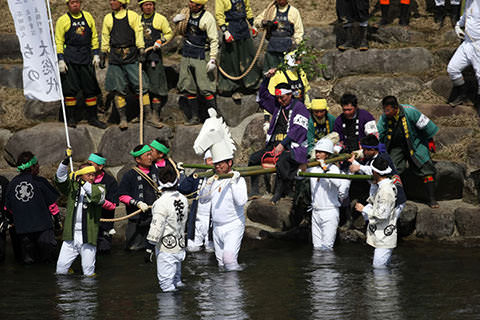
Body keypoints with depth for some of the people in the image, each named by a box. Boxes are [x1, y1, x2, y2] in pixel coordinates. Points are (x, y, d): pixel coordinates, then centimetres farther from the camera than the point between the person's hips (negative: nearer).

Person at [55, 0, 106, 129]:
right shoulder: (63, 20, 1)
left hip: (86, 58, 3)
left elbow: (94, 37, 16)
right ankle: (71, 118, 5)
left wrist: (96, 54, 8)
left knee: (90, 89, 4)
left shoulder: (88, 17, 11)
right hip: (69, 58, -3)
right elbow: (59, 42, -1)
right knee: (70, 89, -4)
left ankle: (92, 118, 12)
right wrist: (60, 60, -8)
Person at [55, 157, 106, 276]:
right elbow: (60, 179, -1)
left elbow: (98, 196, -18)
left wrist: (84, 183, -29)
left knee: (88, 271, -1)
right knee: (61, 266, 3)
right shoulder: (73, 187, 13)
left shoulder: (99, 187, 4)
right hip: (71, 236, 2)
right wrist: (65, 162, -16)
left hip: (88, 237, -2)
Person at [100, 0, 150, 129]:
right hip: (115, 58, 2)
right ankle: (123, 119, 7)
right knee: (118, 90, 0)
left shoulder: (133, 16, 5)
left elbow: (139, 33, 3)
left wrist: (141, 51, -6)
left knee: (141, 85, -8)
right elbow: (105, 37, 16)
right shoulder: (108, 18, 12)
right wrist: (102, 55, 12)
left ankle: (148, 115, -3)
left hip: (131, 56, -2)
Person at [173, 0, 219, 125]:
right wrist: (176, 20, 1)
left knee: (205, 89, -9)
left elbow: (214, 40, -11)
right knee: (188, 88, 8)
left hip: (201, 57, -7)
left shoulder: (207, 18, -12)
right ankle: (195, 117, 16)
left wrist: (213, 59, -17)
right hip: (186, 55, 7)